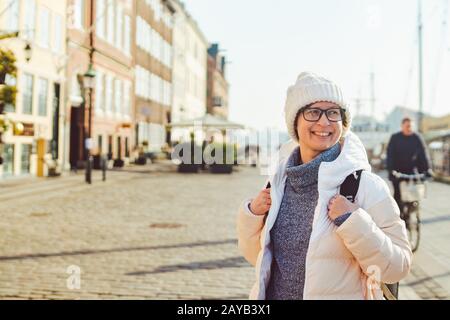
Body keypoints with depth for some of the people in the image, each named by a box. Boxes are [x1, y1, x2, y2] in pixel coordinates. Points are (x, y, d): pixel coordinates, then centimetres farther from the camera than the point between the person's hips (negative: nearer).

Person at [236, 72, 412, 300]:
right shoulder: (278, 182, -5)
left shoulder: (366, 185, -16)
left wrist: (353, 222, -28)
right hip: (273, 294, 4)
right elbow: (256, 256, 5)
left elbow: (397, 268, -16)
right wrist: (252, 215, -12)